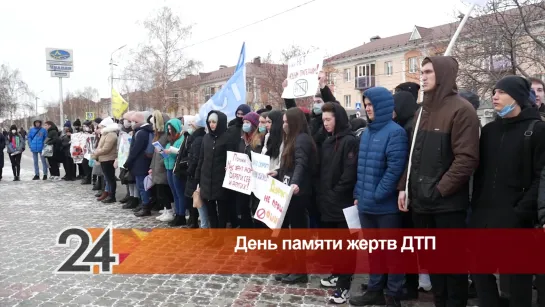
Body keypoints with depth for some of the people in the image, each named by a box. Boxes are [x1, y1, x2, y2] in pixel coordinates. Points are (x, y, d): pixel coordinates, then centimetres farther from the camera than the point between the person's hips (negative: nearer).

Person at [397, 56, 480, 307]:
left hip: (448, 202, -7)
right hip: (421, 200, 7)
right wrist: (404, 186, 7)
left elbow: (467, 158, -17)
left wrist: (440, 190, -17)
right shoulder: (423, 110, 14)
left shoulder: (461, 109, -10)